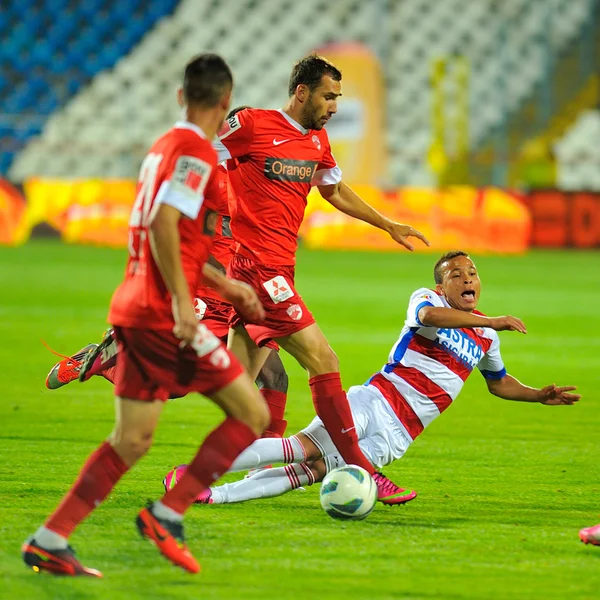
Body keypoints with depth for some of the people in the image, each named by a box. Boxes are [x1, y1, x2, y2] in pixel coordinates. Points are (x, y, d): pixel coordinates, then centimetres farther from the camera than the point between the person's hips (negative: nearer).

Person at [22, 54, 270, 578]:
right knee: (252, 414, -3)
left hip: (135, 309, 9)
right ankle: (168, 514, -6)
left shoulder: (164, 147, 19)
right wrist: (182, 300, -24)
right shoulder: (196, 152, -10)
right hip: (163, 313, -9)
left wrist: (226, 285, 32)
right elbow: (162, 225, -22)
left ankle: (49, 540, 7)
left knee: (132, 440, 11)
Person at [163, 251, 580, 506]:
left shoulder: (486, 337, 16)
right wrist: (494, 322, -31)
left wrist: (540, 395, 20)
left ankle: (216, 495, -19)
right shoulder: (428, 299, -1)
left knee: (316, 470, -14)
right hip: (375, 401, -4)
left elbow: (499, 383, 34)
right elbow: (429, 316, -27)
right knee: (307, 445, -26)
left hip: (398, 435, 4)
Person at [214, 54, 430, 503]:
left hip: (277, 271, 8)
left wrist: (388, 226, 34)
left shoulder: (318, 140, 16)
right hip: (258, 266, -8)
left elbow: (335, 191, 32)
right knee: (323, 359, -11)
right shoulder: (252, 125, -9)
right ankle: (360, 471, -8)